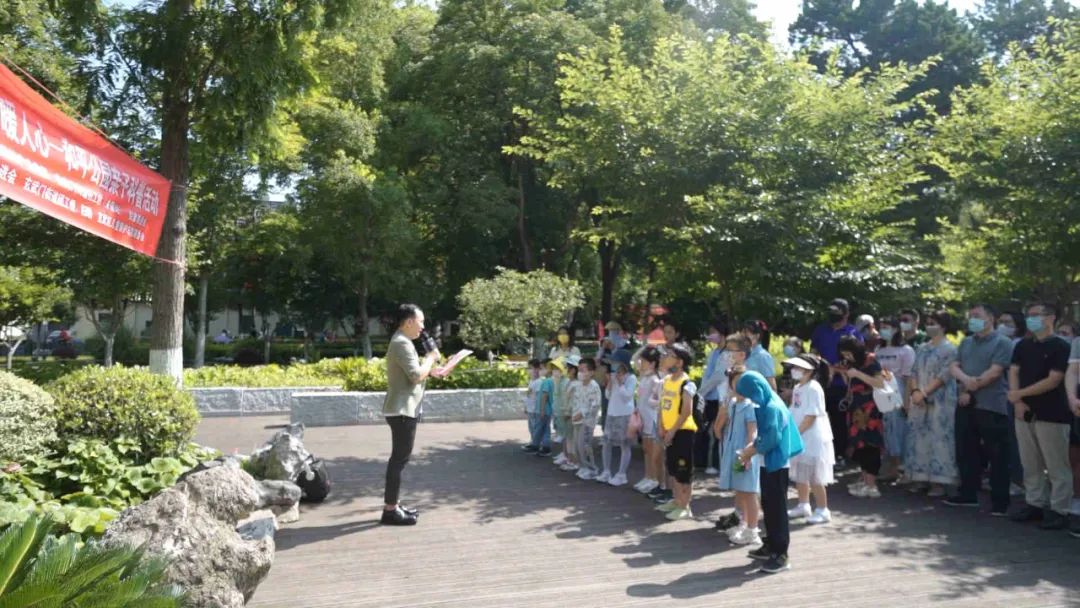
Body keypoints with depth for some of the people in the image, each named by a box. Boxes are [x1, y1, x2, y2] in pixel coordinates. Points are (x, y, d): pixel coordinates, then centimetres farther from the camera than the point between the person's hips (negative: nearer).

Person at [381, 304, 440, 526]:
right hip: (402, 410, -11)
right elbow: (416, 376, -24)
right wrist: (431, 358, -9)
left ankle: (392, 505, 21)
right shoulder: (402, 343, -16)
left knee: (399, 458, 14)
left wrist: (431, 370, 11)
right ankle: (390, 510, -1)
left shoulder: (401, 342, 17)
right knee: (399, 459, -6)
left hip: (404, 409, 11)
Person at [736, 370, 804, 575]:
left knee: (777, 507, -4)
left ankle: (781, 554, 2)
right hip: (768, 463, 10)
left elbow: (771, 439, -24)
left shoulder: (773, 408, -21)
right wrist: (751, 448, 2)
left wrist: (751, 452, -12)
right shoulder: (765, 405, 9)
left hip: (776, 464, -10)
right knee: (768, 505, 16)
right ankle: (771, 546, 28)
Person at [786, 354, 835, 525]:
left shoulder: (813, 388, -17)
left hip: (813, 440, -9)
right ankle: (803, 506, 30)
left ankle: (823, 510, 11)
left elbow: (811, 416, -20)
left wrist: (796, 433, -19)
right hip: (800, 438, 9)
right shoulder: (798, 388, 10)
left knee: (815, 478, -1)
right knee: (800, 475, 17)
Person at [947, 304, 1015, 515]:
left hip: (991, 406, -7)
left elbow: (994, 373, -14)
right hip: (965, 405, 7)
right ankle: (968, 494, 23)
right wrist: (965, 378, -14)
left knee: (997, 456, -1)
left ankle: (1000, 501, 7)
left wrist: (970, 390, -10)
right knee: (966, 452, 12)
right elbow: (953, 367, 8)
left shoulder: (1002, 342, -5)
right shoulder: (965, 342, 16)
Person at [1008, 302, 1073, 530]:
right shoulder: (1022, 346, 13)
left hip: (1052, 415, -6)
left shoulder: (1060, 347, -6)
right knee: (1030, 464, 11)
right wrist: (1017, 401, -7)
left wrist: (1020, 393, -9)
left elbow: (1053, 381, -13)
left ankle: (1059, 510, 6)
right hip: (1025, 413, 6)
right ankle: (1035, 504, 20)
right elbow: (1013, 372, 7)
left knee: (1056, 467, -1)